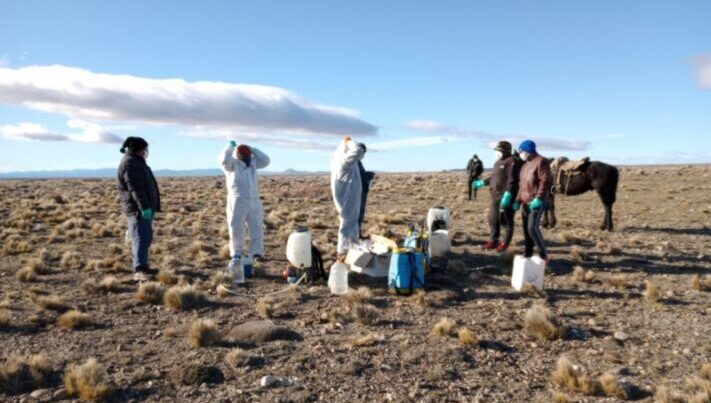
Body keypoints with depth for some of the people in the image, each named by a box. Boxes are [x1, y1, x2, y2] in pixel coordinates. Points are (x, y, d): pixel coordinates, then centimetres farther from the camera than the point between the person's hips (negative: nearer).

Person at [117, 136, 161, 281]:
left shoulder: (136, 162, 21)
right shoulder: (130, 163, -13)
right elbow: (135, 188, -23)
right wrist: (144, 207, -28)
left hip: (144, 207, 11)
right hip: (138, 208, -11)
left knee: (146, 237, 16)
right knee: (141, 238, -17)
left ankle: (142, 265, 27)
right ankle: (139, 271, -23)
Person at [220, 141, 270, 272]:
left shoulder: (252, 162, 13)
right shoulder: (231, 164, -3)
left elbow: (265, 161, 4)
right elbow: (224, 160, -24)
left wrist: (252, 149, 1)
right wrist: (230, 146, -10)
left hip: (254, 201, 5)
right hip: (237, 201, -5)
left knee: (256, 228, 2)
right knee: (236, 229, 1)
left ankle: (256, 253, 7)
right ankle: (236, 254, 13)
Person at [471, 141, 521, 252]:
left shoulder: (511, 161, -12)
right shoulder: (498, 162, 18)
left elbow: (512, 180, -21)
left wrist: (507, 195, -28)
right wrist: (482, 183, 31)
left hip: (506, 197, -10)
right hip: (496, 197, 10)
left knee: (506, 221, 0)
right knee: (493, 220, 14)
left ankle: (505, 243, 9)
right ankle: (493, 241, 24)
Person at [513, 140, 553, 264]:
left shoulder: (541, 162, -10)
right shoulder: (526, 164, 18)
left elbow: (545, 181, -20)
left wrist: (538, 199, -26)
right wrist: (518, 200, 16)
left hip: (537, 202, -9)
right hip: (526, 202, 9)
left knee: (533, 228, -16)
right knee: (526, 229, 11)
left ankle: (543, 256, -6)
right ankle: (528, 254, 21)